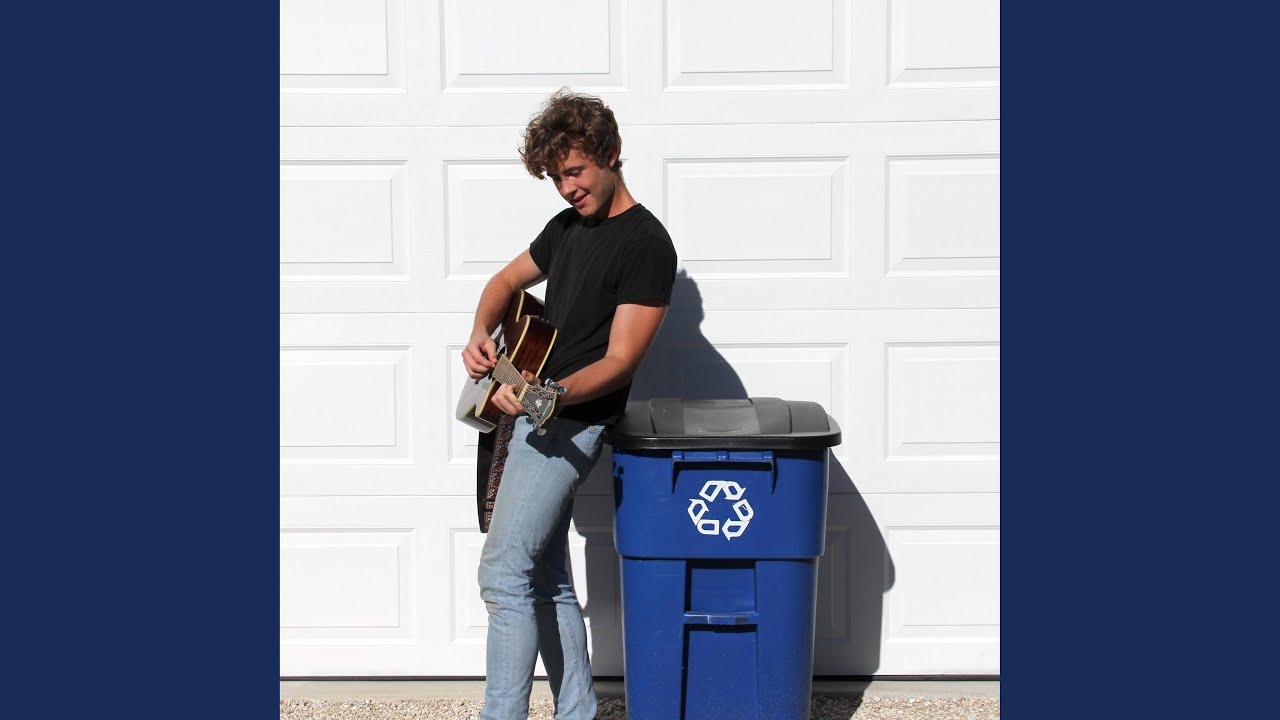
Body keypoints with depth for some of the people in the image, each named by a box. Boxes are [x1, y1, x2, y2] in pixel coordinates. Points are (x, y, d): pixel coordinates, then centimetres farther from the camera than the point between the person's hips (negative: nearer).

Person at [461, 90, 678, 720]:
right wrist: (481, 334, 8)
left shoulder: (646, 244, -11)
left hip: (568, 423, -9)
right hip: (527, 414, 9)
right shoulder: (567, 226, 14)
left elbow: (620, 360, -17)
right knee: (547, 581, 10)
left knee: (503, 574, -14)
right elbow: (508, 279, 29)